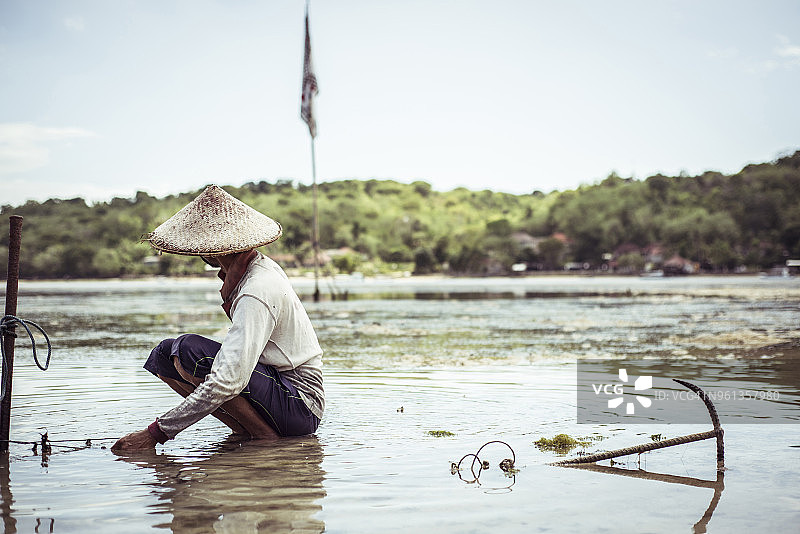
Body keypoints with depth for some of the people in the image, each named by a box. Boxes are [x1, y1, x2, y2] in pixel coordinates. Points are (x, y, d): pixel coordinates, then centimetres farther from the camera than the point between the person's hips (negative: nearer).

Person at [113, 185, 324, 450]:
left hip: (299, 406, -10)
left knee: (188, 349, -26)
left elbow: (229, 382, -32)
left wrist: (155, 433, -29)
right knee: (164, 352, 1)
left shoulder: (256, 294, -24)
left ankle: (266, 437, -12)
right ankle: (244, 431, 0)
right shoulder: (263, 267, 6)